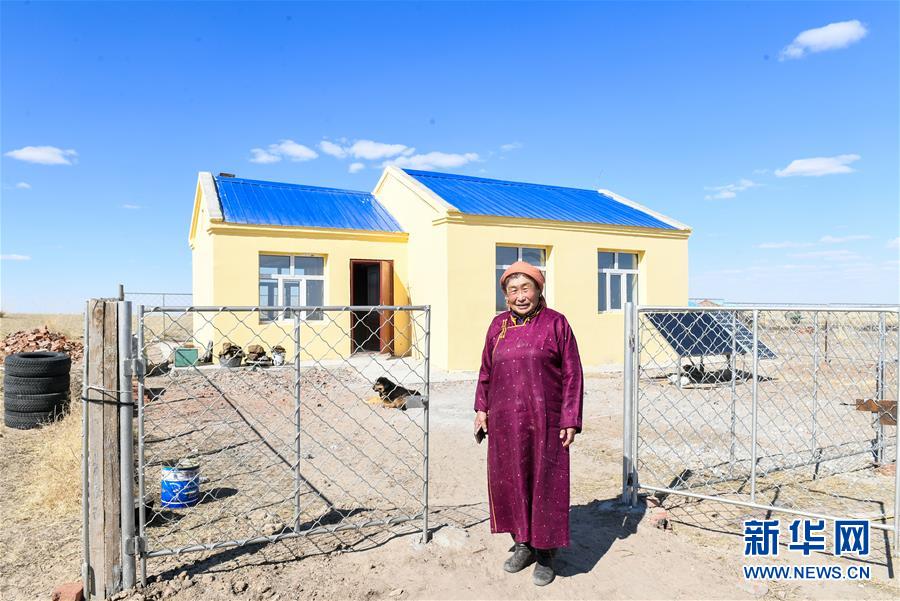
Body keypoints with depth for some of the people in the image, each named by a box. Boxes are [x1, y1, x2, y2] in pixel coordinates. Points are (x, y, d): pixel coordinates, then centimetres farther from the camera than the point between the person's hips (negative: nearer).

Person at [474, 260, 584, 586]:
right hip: (506, 422, 4)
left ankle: (545, 553, 24)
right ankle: (523, 544, 31)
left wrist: (570, 421, -8)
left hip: (545, 423, -3)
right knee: (511, 481, 12)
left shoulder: (555, 323, -4)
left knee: (545, 483, 7)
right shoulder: (498, 325, 7)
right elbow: (486, 371, 15)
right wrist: (482, 408, 10)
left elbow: (572, 375, -5)